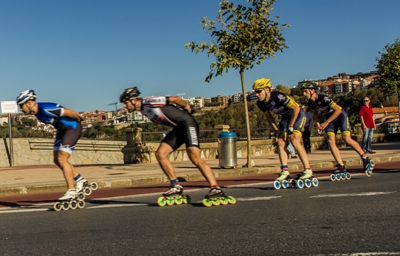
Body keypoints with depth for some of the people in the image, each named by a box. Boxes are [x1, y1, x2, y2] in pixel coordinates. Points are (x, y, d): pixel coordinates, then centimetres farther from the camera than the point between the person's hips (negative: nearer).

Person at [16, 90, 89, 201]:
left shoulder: (46, 109, -30)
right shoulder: (36, 111, -2)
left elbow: (70, 112, -23)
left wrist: (79, 119, -6)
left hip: (72, 127, -9)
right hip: (62, 129, 9)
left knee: (62, 160, -14)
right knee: (56, 160, 7)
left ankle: (71, 191, -9)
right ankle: (80, 180, 18)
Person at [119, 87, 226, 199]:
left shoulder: (150, 102, -18)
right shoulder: (143, 109, 10)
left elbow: (176, 99, -13)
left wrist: (186, 106, 4)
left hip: (187, 123, -9)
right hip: (178, 128, 9)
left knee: (195, 157, -20)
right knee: (160, 154, -2)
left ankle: (215, 187, -18)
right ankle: (176, 186, 3)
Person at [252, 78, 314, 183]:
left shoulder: (278, 97, -34)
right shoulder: (260, 103, -12)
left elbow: (296, 108, -25)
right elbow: (269, 116, 6)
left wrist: (291, 126, -20)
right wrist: (276, 129, -1)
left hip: (297, 114, -7)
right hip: (285, 117, 7)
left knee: (294, 140, -20)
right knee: (280, 142, -5)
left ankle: (308, 170, -15)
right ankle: (285, 171, -1)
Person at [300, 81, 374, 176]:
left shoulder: (323, 98, -30)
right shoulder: (310, 103, -9)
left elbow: (338, 110, -29)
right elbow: (315, 114, 12)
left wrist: (326, 122, -28)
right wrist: (318, 125, -4)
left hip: (340, 115, -6)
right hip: (330, 119, 6)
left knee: (347, 139, -18)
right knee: (331, 141, -11)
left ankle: (366, 158, -1)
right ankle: (341, 166, -7)